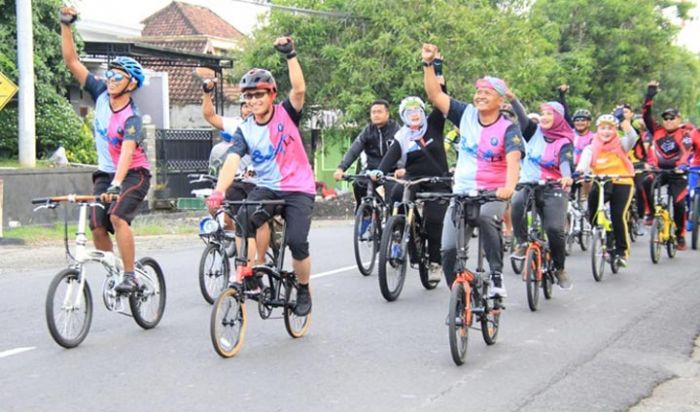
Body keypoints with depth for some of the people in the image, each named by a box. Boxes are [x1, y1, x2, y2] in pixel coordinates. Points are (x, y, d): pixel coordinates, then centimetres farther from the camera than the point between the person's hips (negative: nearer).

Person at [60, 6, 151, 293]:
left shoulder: (131, 118, -22)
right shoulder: (101, 94, -5)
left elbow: (127, 151, -37)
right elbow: (72, 61, -5)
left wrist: (116, 184, -51)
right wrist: (66, 25, -15)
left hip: (133, 173, -6)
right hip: (105, 172, 6)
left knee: (117, 216, -29)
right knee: (97, 227, -10)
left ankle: (130, 276, -23)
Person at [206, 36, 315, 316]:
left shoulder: (286, 114, -6)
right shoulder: (245, 130, -2)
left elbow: (299, 89, -26)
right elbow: (231, 162, -17)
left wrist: (290, 55, -34)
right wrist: (219, 191, -33)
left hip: (299, 189, -2)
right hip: (266, 188, 2)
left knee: (297, 242, -17)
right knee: (244, 219, -29)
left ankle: (304, 291, 10)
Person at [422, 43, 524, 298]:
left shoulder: (508, 129, -7)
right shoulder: (466, 115, 5)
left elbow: (513, 160, -24)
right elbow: (435, 95, 1)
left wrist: (509, 187, -42)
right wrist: (428, 64, -11)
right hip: (462, 192, 4)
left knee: (486, 217, -39)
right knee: (449, 250, -5)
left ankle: (497, 275, -26)